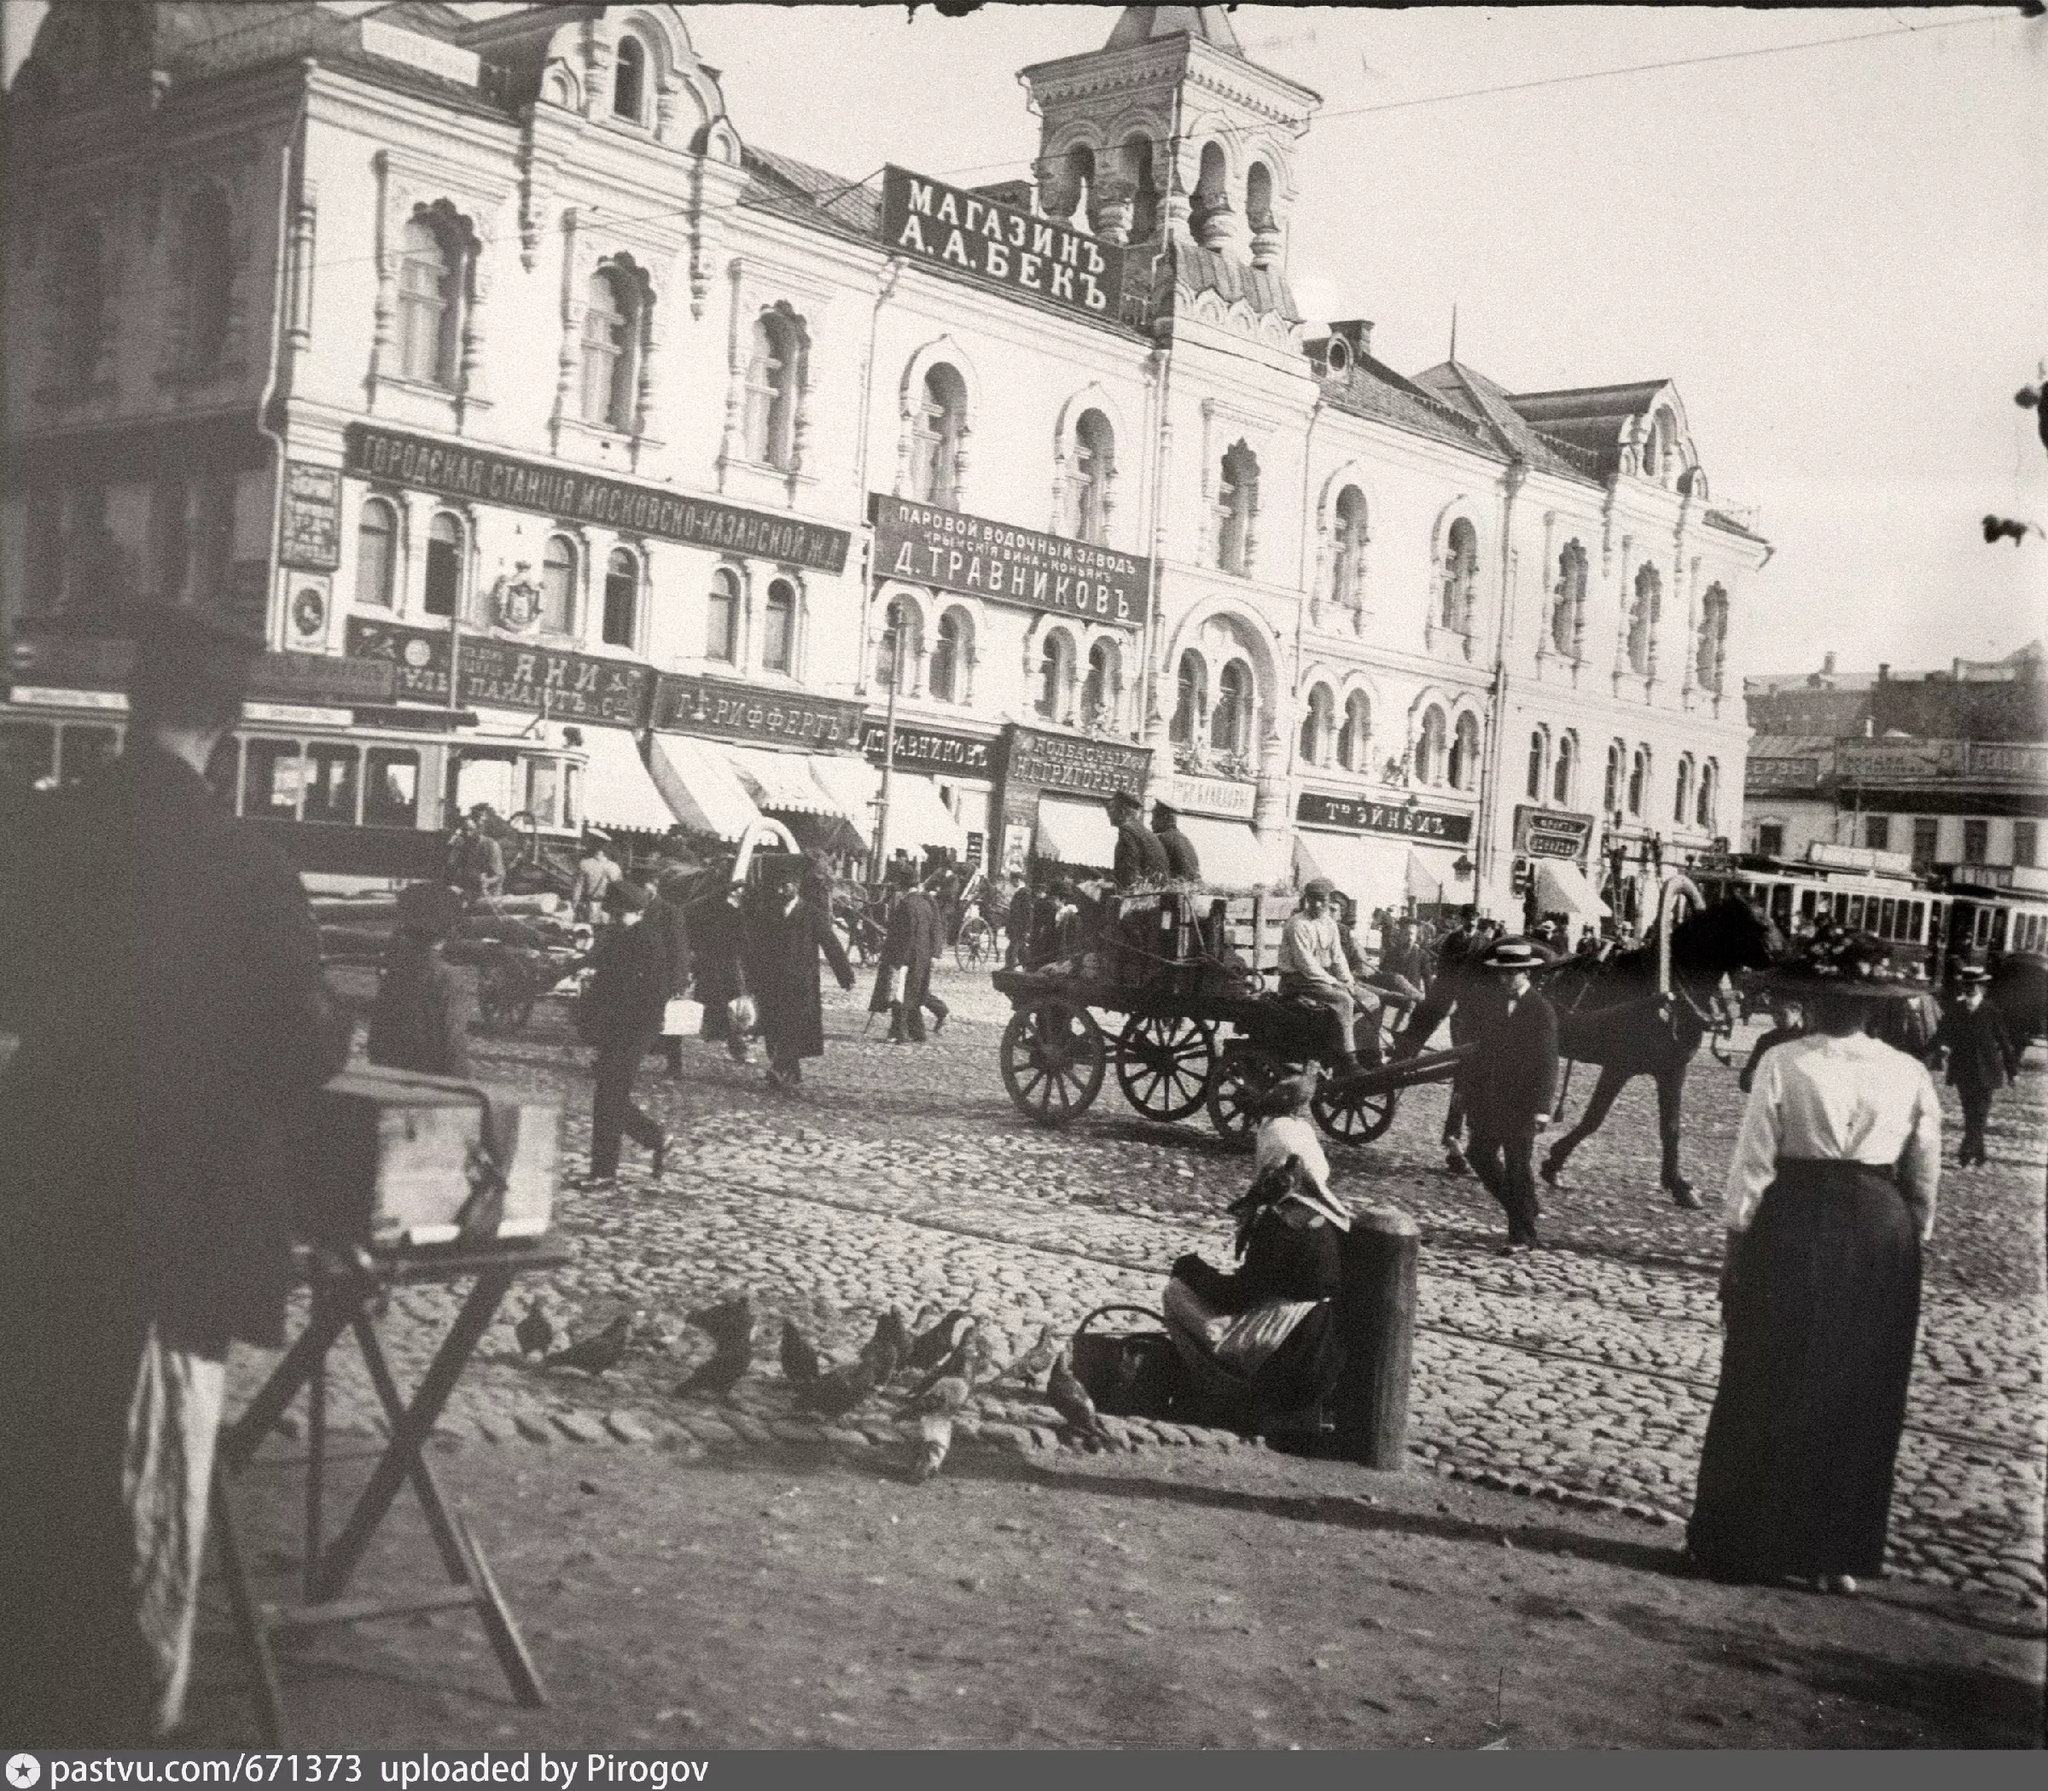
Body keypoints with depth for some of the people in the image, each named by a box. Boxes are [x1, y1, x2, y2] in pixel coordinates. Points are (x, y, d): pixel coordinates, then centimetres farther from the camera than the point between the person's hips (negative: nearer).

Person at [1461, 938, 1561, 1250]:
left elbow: (1547, 1063, -11)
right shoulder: (1486, 1004, 7)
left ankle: (1523, 1235, 8)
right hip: (1486, 1101, 6)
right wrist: (1468, 1091, 9)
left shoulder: (1542, 1011, -8)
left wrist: (1542, 1107, -17)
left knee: (1518, 1167, -2)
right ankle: (1520, 1209, 26)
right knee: (1480, 1155, 7)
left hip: (1522, 1105, -6)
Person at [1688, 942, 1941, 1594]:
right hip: (1881, 1232, 3)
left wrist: (1736, 1246, -1)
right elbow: (1924, 1180, 5)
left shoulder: (1785, 1064, -10)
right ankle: (1840, 1553, 20)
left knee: (1767, 1391, 9)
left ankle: (1738, 1542, 17)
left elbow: (1752, 1164, -9)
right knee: (1861, 1399, 13)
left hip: (1792, 1229, -2)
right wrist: (1911, 1242, 16)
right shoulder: (1910, 1075, 0)